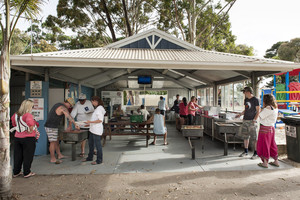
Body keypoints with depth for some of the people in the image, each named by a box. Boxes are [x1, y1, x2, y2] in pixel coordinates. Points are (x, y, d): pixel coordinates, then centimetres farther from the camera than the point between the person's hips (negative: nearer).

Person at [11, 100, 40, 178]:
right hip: (28, 139, -7)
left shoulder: (16, 115, 5)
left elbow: (13, 119, 22)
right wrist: (31, 130, -21)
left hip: (17, 138, 7)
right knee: (28, 156, 6)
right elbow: (30, 122, -36)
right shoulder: (28, 115, -19)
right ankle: (27, 173, 13)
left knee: (17, 156, 16)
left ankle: (16, 172, 26)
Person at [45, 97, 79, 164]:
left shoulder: (58, 105, 13)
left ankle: (59, 155, 24)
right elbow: (69, 117, -24)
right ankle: (52, 159, 6)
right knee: (53, 142, -2)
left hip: (53, 126, 10)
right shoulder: (63, 108, -19)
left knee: (56, 141, 15)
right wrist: (75, 125, -15)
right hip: (51, 127, -10)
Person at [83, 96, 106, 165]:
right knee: (90, 143, 20)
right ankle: (90, 157, 35)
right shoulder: (97, 108, 15)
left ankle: (99, 160, 11)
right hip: (93, 129, 11)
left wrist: (90, 122, -23)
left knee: (98, 145, -1)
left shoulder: (99, 109, -16)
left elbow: (100, 120, -23)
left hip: (97, 130, -11)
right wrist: (89, 124, 21)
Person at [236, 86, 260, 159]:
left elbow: (258, 111, -9)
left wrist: (254, 120, -18)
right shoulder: (246, 100, 13)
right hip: (245, 120, 7)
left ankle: (256, 153, 8)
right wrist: (240, 114, 11)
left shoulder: (255, 100, -7)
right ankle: (245, 151, 22)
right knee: (245, 136, 11)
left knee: (254, 138, -2)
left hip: (251, 121, -7)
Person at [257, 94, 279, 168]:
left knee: (263, 145, 2)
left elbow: (261, 116, -16)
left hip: (265, 129, -9)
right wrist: (264, 108, 6)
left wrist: (263, 107, -8)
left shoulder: (268, 108, -20)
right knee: (272, 145, 19)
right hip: (271, 128, 9)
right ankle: (276, 161, 28)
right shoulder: (275, 108, 9)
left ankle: (265, 163, 10)